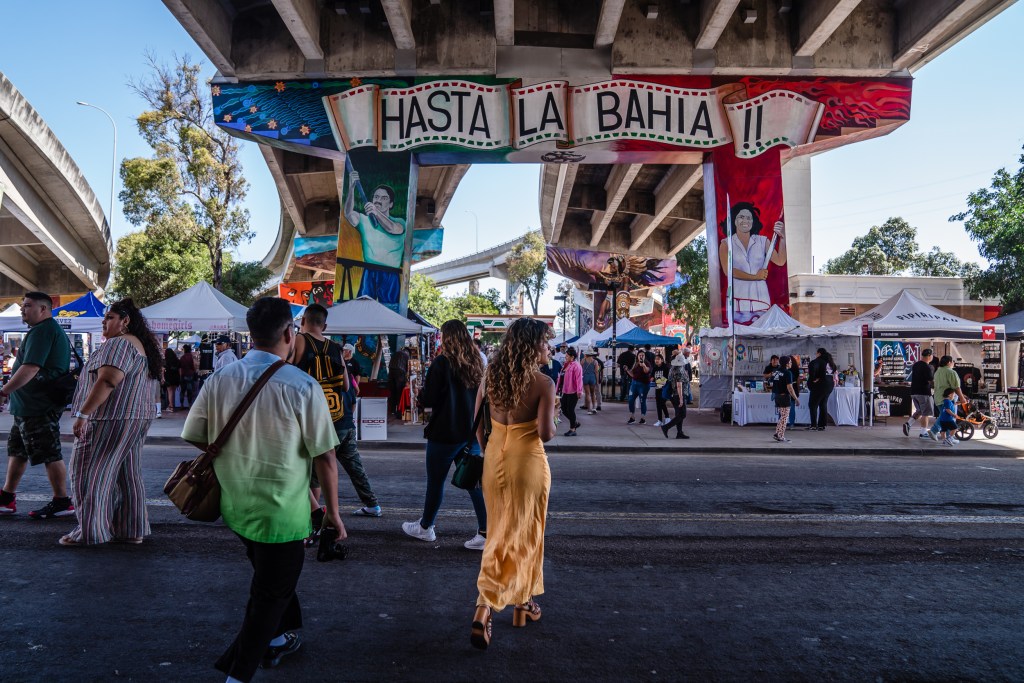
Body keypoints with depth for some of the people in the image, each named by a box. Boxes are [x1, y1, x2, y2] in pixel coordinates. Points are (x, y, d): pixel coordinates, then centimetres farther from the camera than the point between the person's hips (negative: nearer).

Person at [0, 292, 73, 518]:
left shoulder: (41, 331, -16)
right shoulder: (54, 330, 17)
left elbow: (30, 368, -25)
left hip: (38, 407, -11)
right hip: (29, 406, 11)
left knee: (49, 455, -5)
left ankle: (62, 503, 1)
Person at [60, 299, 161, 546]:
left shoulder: (119, 343, -14)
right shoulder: (144, 347, 17)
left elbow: (106, 382, -24)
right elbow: (154, 389, 21)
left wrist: (82, 414, -21)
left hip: (112, 419, -10)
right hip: (139, 420, 10)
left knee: (90, 472, 0)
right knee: (129, 476, 11)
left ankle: (90, 532, 5)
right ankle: (133, 530, 15)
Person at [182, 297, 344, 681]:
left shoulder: (220, 380, -7)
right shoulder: (302, 386, -20)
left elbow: (193, 437, 5)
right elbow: (324, 457, -15)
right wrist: (333, 511, -3)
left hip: (236, 506, 6)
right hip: (283, 512, -6)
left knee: (268, 577, 29)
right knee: (271, 593, 12)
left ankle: (278, 639, 47)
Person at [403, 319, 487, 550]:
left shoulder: (442, 362, -13)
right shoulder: (476, 362, 5)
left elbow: (427, 400, -11)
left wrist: (421, 391, 7)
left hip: (445, 433, -5)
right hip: (472, 432, 5)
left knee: (435, 480, 10)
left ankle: (425, 527, 27)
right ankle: (485, 532, 5)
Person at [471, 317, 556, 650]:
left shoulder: (491, 375, 0)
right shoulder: (543, 383, -15)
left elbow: (478, 425, 5)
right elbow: (545, 433, -19)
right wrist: (553, 424, 2)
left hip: (494, 458, 5)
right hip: (527, 461, -5)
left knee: (500, 532, 18)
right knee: (524, 534, 11)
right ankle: (485, 604, 14)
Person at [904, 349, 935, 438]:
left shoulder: (915, 365, 11)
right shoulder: (927, 367, -16)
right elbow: (931, 381, -17)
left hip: (914, 392, 8)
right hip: (924, 393, -8)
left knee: (919, 411, 19)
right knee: (925, 413, 3)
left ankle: (908, 423, 1)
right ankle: (923, 432, 5)